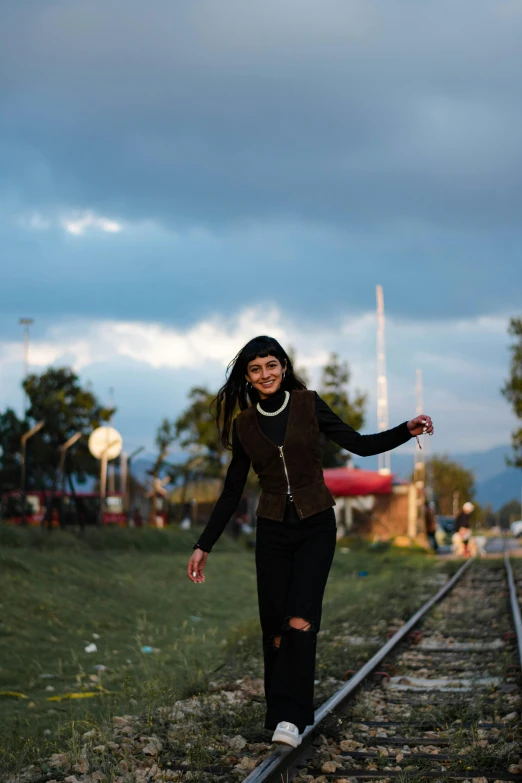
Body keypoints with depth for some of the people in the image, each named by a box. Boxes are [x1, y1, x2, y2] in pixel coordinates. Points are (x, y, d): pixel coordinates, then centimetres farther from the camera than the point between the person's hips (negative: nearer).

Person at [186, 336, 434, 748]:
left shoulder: (308, 404, -2)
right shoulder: (244, 425, 4)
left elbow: (360, 444, -3)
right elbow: (232, 492, 9)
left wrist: (407, 430, -19)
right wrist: (204, 547, 9)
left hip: (316, 528, -2)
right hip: (273, 532, 2)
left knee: (301, 621, -17)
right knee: (275, 629, 0)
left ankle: (290, 718, -18)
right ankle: (279, 717, 10)